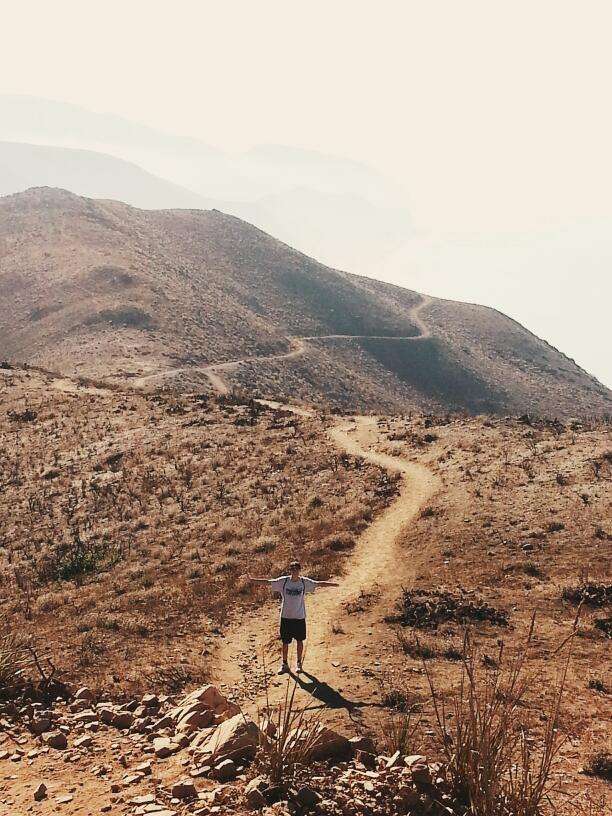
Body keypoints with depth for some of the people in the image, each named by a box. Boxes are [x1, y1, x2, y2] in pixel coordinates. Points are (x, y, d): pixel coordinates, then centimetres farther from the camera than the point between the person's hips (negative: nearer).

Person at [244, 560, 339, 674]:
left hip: (300, 617, 0)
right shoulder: (283, 581, -6)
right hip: (286, 617, 0)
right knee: (285, 642, 7)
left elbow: (318, 583, -1)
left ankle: (299, 663, 26)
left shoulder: (305, 582, -4)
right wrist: (251, 580, -9)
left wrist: (334, 584, -3)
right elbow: (267, 582, -5)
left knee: (299, 641, 10)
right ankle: (284, 664, 21)